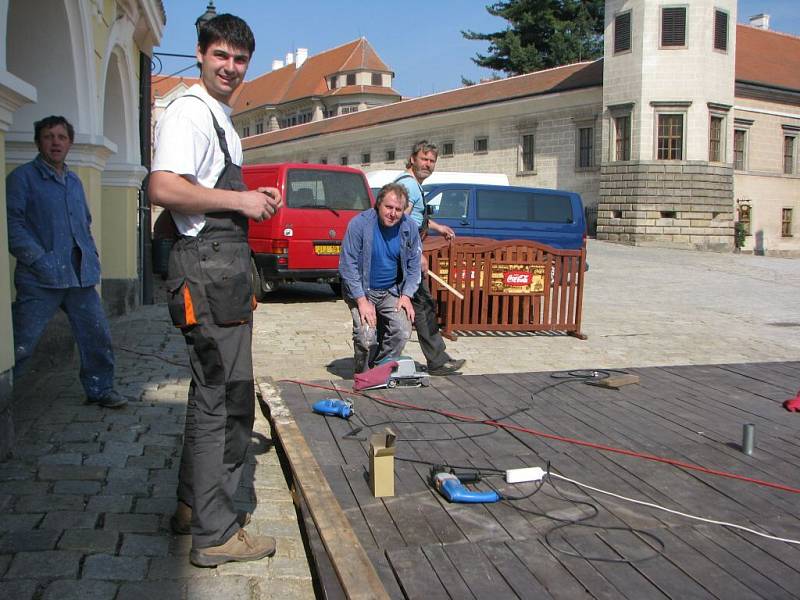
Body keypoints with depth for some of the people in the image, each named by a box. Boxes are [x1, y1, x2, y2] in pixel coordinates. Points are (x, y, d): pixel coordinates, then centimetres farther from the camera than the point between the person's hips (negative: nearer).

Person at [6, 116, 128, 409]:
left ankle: (100, 388, 23)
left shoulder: (74, 181, 19)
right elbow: (12, 223, -10)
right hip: (41, 279, -6)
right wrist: (39, 259, -17)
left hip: (81, 276, 6)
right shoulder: (22, 177, -2)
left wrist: (92, 255, 15)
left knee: (97, 334, 8)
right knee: (20, 344, -3)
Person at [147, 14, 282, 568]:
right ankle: (216, 534, 3)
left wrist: (254, 200, 14)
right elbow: (163, 188, -24)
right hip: (207, 265, -11)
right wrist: (239, 201, -17)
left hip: (227, 264, 11)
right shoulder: (189, 112, -10)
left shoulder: (223, 120, 22)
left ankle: (195, 505, 30)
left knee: (216, 392, 17)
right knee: (226, 398, -7)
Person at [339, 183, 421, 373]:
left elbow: (413, 265, 7)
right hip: (361, 291, -4)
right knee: (366, 337, -20)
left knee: (402, 331, -14)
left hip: (392, 291, 4)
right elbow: (347, 265, -16)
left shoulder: (409, 228, -4)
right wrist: (362, 301, -20)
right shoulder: (359, 224, -17)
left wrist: (406, 295, -5)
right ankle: (363, 377, 8)